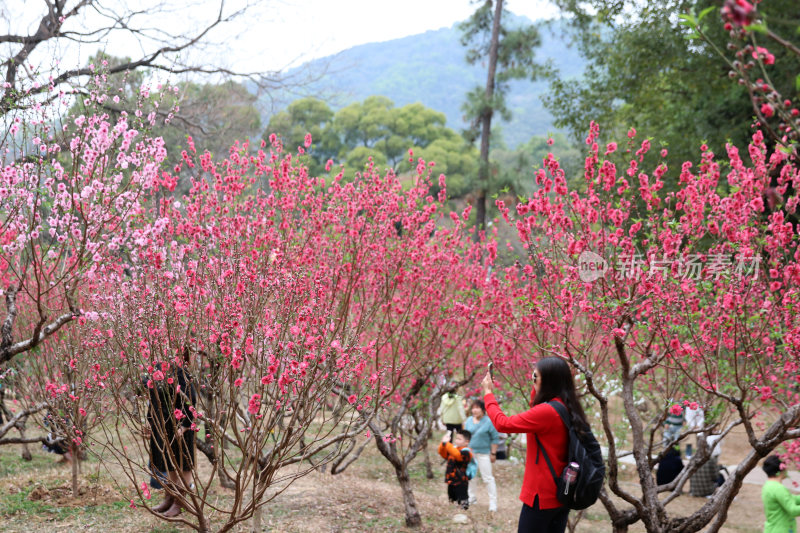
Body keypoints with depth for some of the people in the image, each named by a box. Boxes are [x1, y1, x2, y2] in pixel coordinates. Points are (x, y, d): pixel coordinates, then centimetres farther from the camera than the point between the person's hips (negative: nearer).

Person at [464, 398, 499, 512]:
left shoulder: (489, 422, -11)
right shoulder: (469, 421, 5)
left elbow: (495, 439, -7)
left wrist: (493, 453, -8)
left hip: (483, 453, -6)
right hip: (470, 452, 6)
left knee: (487, 478, -6)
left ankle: (493, 503, -1)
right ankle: (472, 498, 30)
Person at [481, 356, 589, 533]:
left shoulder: (546, 412, -21)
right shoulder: (567, 409, 4)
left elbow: (502, 424, -13)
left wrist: (488, 393, -1)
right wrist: (536, 389, 14)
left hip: (542, 495, -8)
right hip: (562, 494, 8)